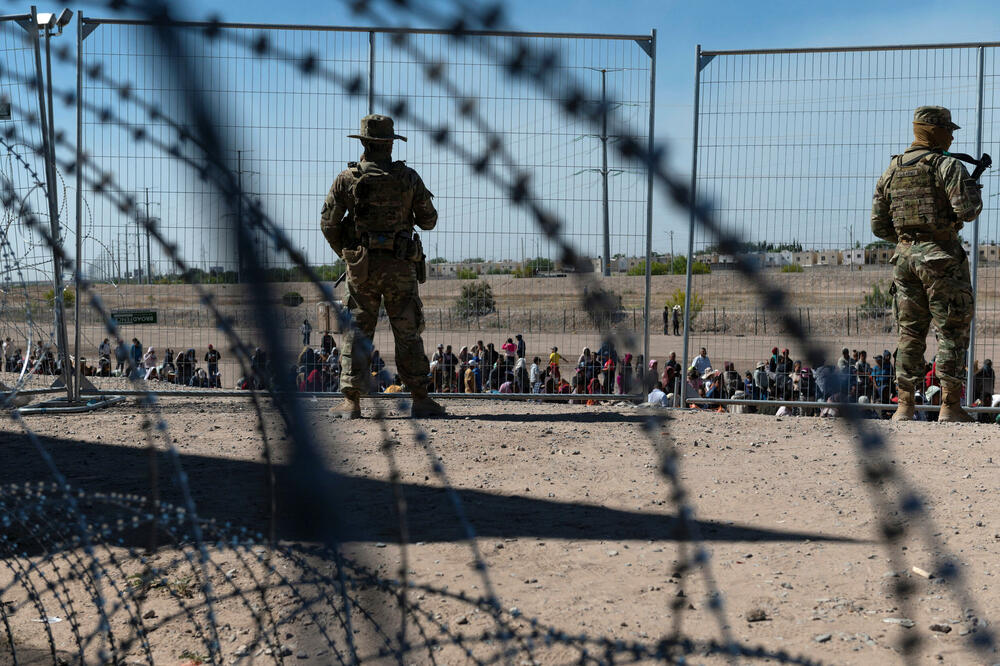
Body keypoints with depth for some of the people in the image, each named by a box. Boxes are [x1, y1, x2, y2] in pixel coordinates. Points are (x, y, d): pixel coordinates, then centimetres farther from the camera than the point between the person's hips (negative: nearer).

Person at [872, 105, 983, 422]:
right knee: (951, 331, 0)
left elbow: (878, 225, 13)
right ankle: (949, 405, 0)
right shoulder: (947, 166, -7)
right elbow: (967, 211, -15)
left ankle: (904, 406, 8)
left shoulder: (891, 170, 12)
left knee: (910, 333, 9)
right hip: (941, 256, -6)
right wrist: (974, 190, 5)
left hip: (905, 255, 6)